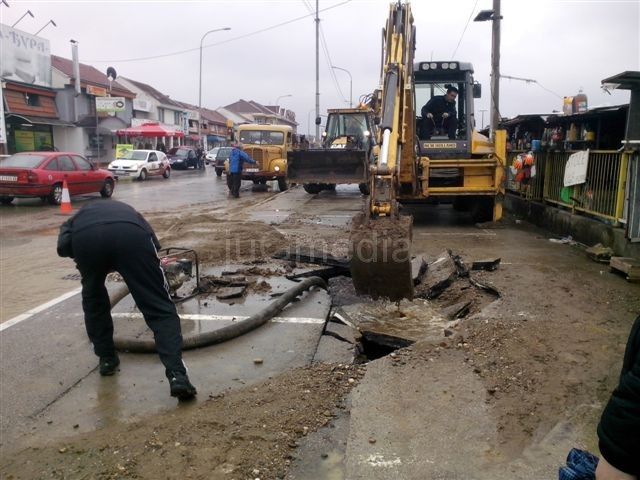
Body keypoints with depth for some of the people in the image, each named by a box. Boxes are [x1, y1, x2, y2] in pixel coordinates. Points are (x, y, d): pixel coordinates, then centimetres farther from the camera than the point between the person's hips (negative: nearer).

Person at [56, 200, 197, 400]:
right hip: (130, 234, -1)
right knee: (161, 309, 4)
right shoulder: (128, 212, 45)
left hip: (83, 235, 1)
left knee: (93, 298, 31)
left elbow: (63, 245, 24)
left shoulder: (77, 217, 44)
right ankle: (177, 375, -9)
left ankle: (106, 359, 37)